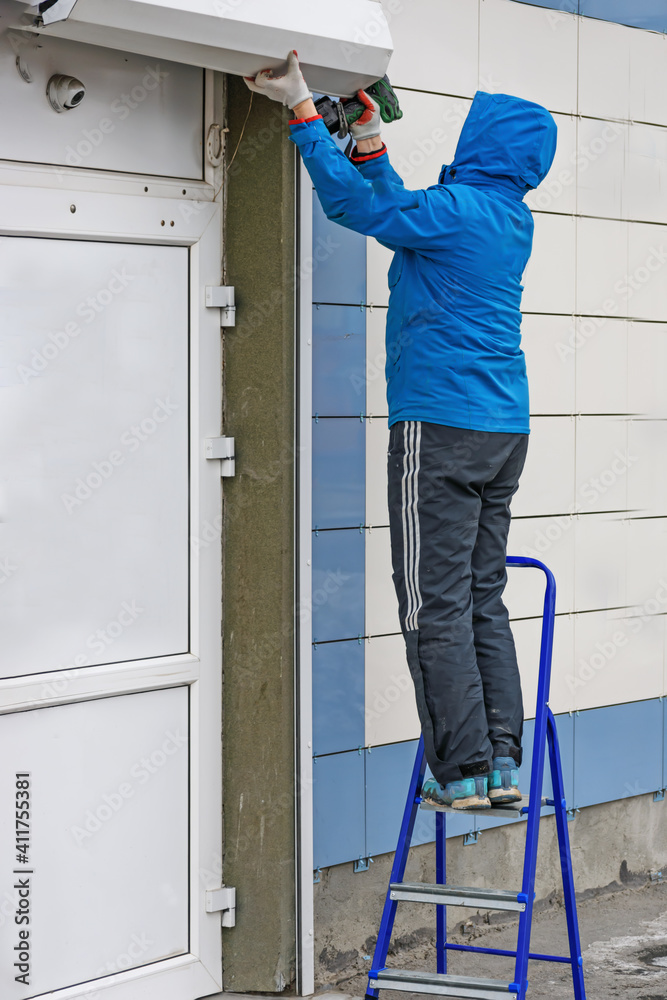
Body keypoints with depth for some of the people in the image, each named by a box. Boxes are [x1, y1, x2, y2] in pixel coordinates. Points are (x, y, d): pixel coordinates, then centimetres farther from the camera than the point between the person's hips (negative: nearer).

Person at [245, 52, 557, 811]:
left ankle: (463, 773, -4)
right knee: (484, 600, 11)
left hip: (441, 427, -8)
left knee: (437, 607, -4)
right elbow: (402, 214, 26)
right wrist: (369, 142, 28)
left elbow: (354, 204, -8)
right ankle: (502, 765, 10)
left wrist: (303, 109, -3)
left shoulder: (459, 206, -11)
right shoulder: (510, 219, 15)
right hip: (504, 431, 8)